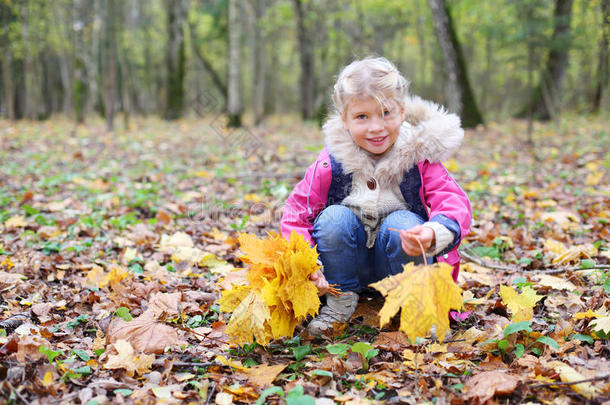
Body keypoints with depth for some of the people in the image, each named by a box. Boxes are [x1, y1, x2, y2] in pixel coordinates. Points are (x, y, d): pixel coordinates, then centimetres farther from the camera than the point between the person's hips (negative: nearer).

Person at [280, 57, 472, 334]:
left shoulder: (418, 157, -15)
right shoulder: (331, 164, -15)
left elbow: (455, 204, -24)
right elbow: (296, 213, -11)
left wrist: (433, 234, -48)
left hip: (399, 259, -1)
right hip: (350, 264, 1)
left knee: (403, 222, -31)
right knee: (335, 217, -27)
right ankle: (342, 300, -5)